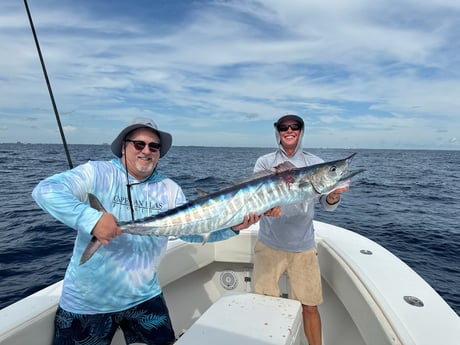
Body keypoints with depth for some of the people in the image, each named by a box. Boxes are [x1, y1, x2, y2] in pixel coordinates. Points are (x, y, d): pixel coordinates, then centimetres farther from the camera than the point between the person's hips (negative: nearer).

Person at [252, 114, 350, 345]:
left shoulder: (315, 163, 2)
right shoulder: (265, 162, 0)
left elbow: (328, 205, -4)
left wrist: (334, 196, -27)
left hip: (303, 247, 1)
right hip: (269, 244, 0)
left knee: (310, 307, 7)